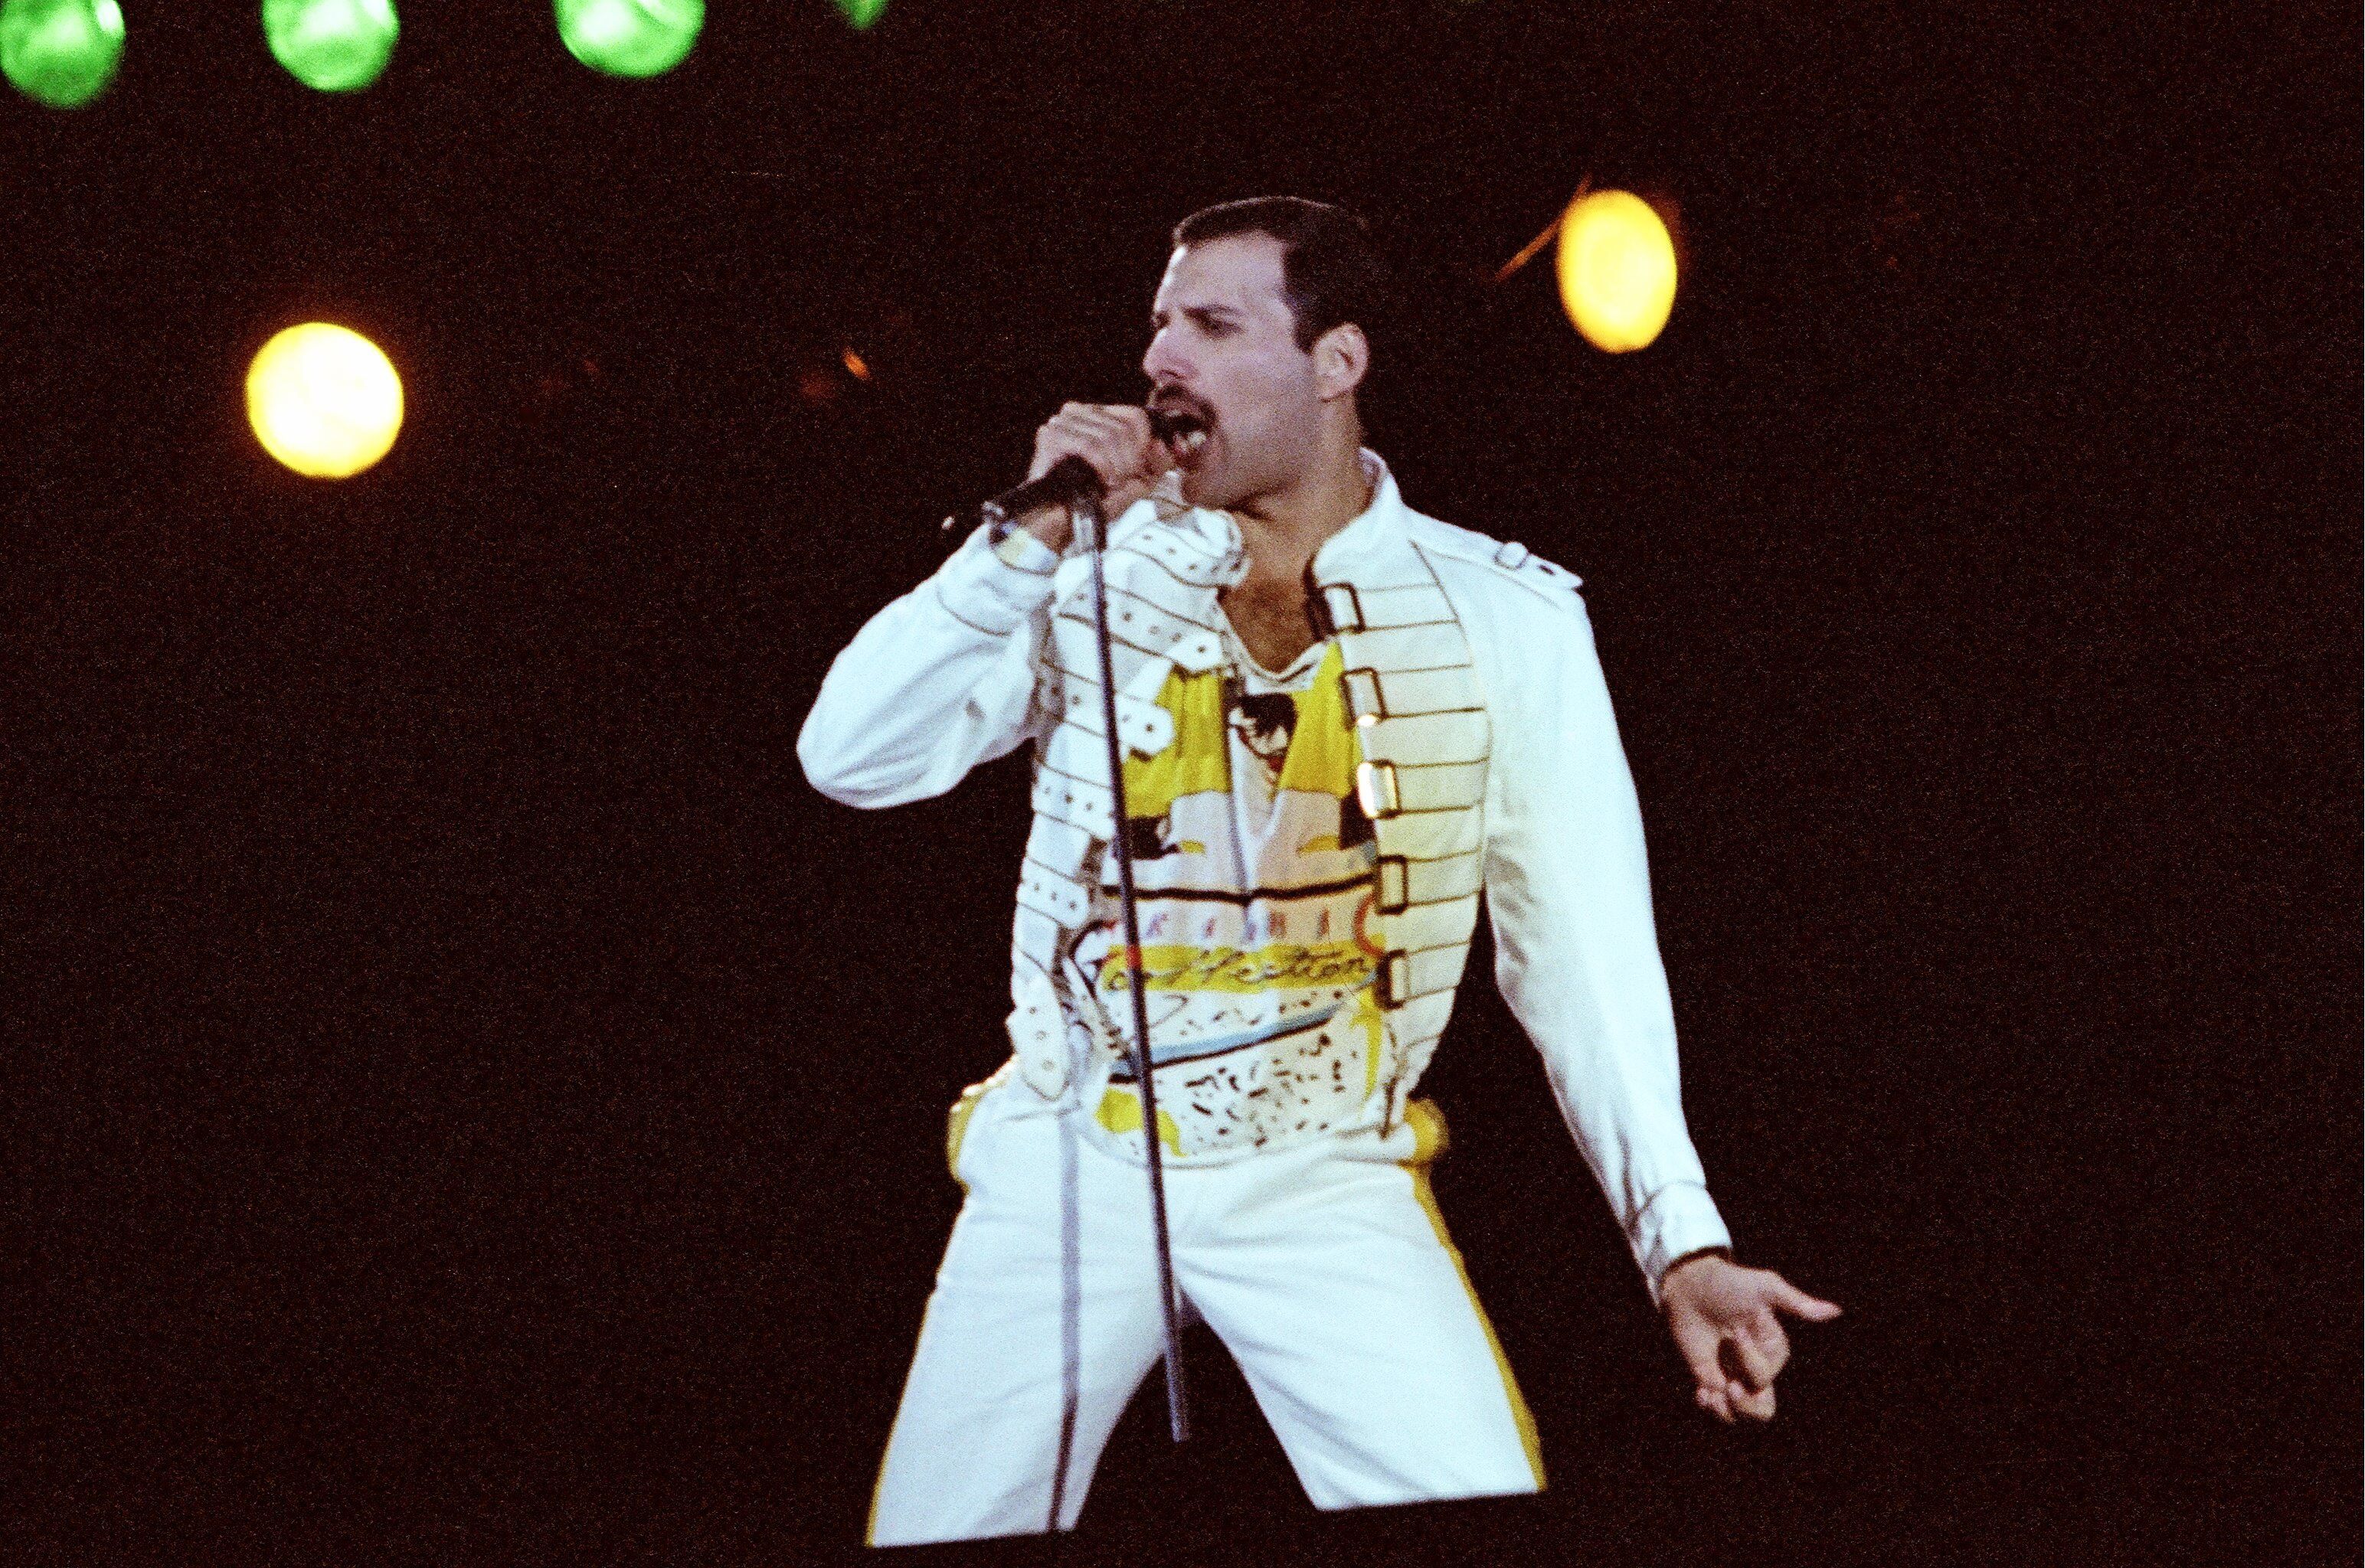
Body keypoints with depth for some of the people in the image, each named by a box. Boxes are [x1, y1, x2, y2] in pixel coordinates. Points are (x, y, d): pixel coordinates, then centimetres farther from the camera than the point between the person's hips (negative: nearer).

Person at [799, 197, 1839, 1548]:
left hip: (1322, 1188, -2)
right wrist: (1029, 542, -15)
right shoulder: (1101, 575, 2)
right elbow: (853, 760, -6)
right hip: (1064, 1172, 2)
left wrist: (1682, 1240, -12)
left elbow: (1581, 945, -4)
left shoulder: (1505, 617, -3)